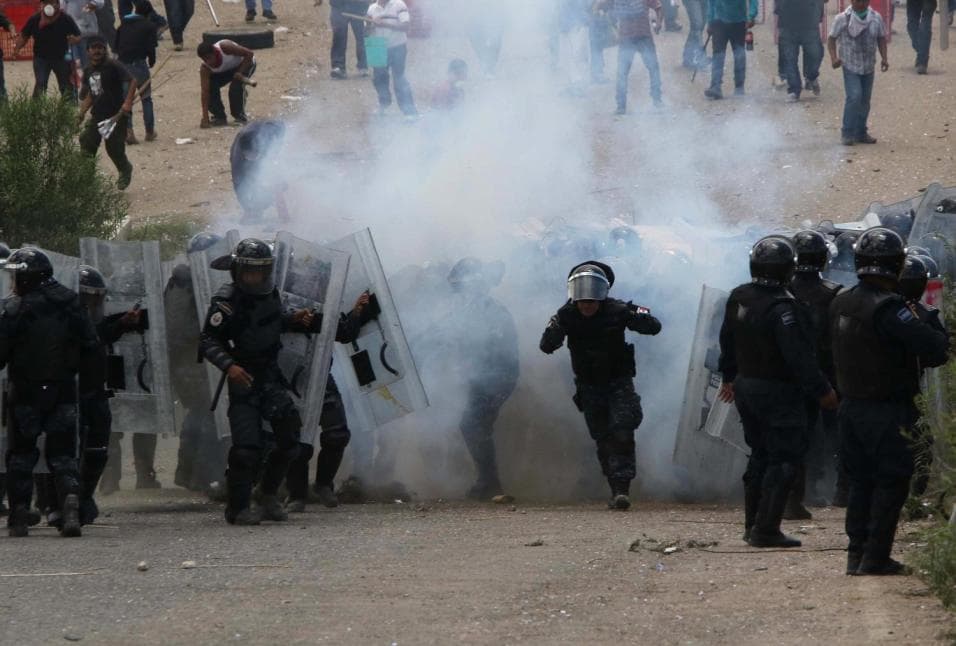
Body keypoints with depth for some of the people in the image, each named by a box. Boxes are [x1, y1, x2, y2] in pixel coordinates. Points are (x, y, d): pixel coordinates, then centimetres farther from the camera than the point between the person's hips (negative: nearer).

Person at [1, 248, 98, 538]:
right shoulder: (70, 304, 2)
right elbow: (89, 344, 6)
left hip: (26, 392, -3)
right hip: (64, 391, 3)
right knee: (62, 452, 8)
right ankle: (71, 503, -14)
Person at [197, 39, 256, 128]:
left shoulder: (225, 47, -39)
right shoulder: (205, 68, -27)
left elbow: (249, 54, -28)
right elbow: (204, 92, -30)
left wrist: (240, 72, -36)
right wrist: (205, 118, -37)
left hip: (245, 64, -4)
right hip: (226, 71, 4)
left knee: (236, 86, -30)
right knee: (210, 87, -17)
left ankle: (240, 116, -8)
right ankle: (219, 117, 2)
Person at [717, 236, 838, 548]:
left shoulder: (738, 298, 4)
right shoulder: (781, 307, -23)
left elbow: (727, 341, 17)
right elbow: (799, 355, -24)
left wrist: (729, 376, 31)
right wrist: (821, 390, -16)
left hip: (746, 386, 8)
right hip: (777, 391, -8)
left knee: (759, 455, 19)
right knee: (783, 459, -3)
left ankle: (752, 525, 23)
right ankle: (766, 530, -6)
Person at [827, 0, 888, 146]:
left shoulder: (876, 18, 2)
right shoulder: (843, 19, -8)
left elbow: (881, 39, 13)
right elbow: (832, 39, -2)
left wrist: (884, 58, 1)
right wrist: (834, 57, -16)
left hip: (868, 67, 4)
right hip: (850, 66, -4)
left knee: (865, 100, 10)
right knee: (854, 97, -18)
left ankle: (861, 133, 23)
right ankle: (847, 133, -10)